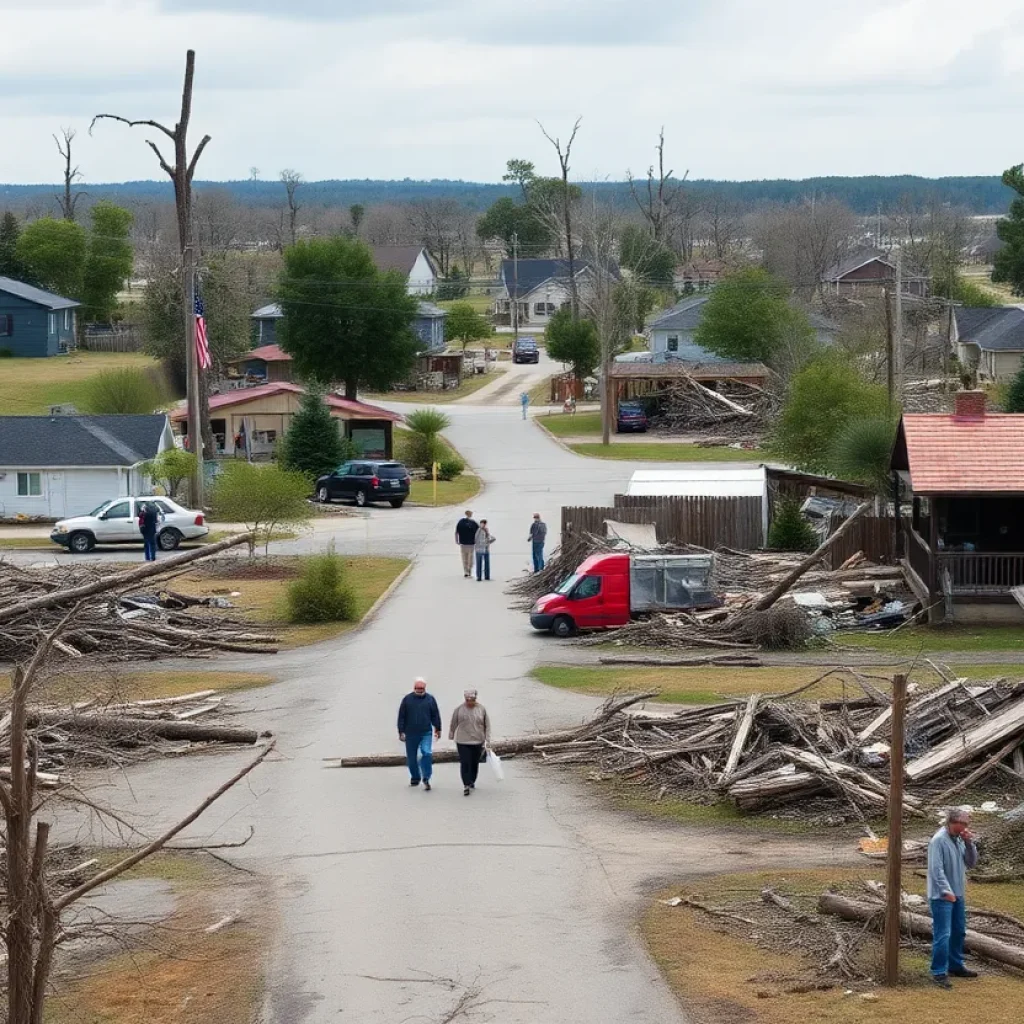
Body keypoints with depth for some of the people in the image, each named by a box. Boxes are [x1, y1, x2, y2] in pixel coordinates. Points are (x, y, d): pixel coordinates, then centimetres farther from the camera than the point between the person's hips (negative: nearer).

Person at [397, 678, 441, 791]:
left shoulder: (430, 699, 3)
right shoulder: (407, 699, 1)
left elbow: (435, 715, 10)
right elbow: (401, 717, 3)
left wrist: (437, 729, 10)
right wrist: (401, 732, 0)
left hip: (425, 733, -1)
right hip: (411, 734, 1)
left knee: (427, 753, -18)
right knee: (411, 757, 8)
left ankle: (426, 778, -8)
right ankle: (415, 777, 27)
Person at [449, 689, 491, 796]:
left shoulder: (481, 709, -1)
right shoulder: (459, 710, -5)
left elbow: (487, 725, 3)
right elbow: (453, 724, 7)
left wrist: (488, 740, -1)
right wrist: (451, 736, 14)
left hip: (478, 742, 2)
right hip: (462, 742, -2)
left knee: (475, 763, 13)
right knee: (465, 763, -9)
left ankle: (472, 782, 33)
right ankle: (466, 786, -7)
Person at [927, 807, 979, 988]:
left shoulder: (960, 839, 8)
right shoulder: (939, 840, -17)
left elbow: (972, 863, 8)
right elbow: (936, 869, -21)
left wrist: (969, 843, -6)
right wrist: (946, 891, -24)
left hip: (958, 895, 9)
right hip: (942, 897, -9)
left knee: (958, 932, 17)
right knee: (942, 935, -10)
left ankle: (955, 966, 30)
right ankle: (939, 973, -7)